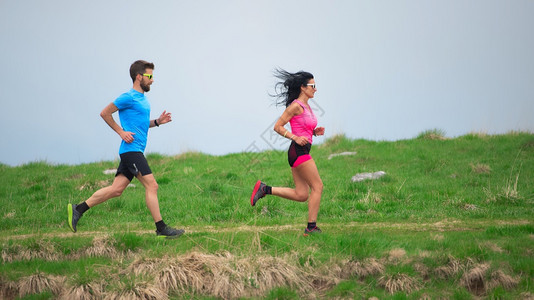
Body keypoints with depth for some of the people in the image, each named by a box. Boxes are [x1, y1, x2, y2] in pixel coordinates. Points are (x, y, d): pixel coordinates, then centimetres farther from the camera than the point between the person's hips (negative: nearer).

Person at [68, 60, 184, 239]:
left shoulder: (142, 98, 19)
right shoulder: (129, 98, -9)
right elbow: (105, 113, -6)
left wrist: (157, 122, 12)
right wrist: (121, 132, -10)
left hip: (135, 152, 10)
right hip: (131, 149, -10)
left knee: (116, 189, 7)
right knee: (151, 185, -12)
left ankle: (78, 209, 12)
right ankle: (161, 229, -11)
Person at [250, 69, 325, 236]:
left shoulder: (306, 106, 17)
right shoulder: (295, 106, -10)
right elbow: (278, 127, -11)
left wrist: (315, 132, 8)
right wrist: (296, 138, -19)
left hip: (302, 152, 10)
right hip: (298, 151, -10)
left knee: (301, 195, 7)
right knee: (317, 186, -6)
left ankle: (264, 189, 11)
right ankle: (311, 227, -4)